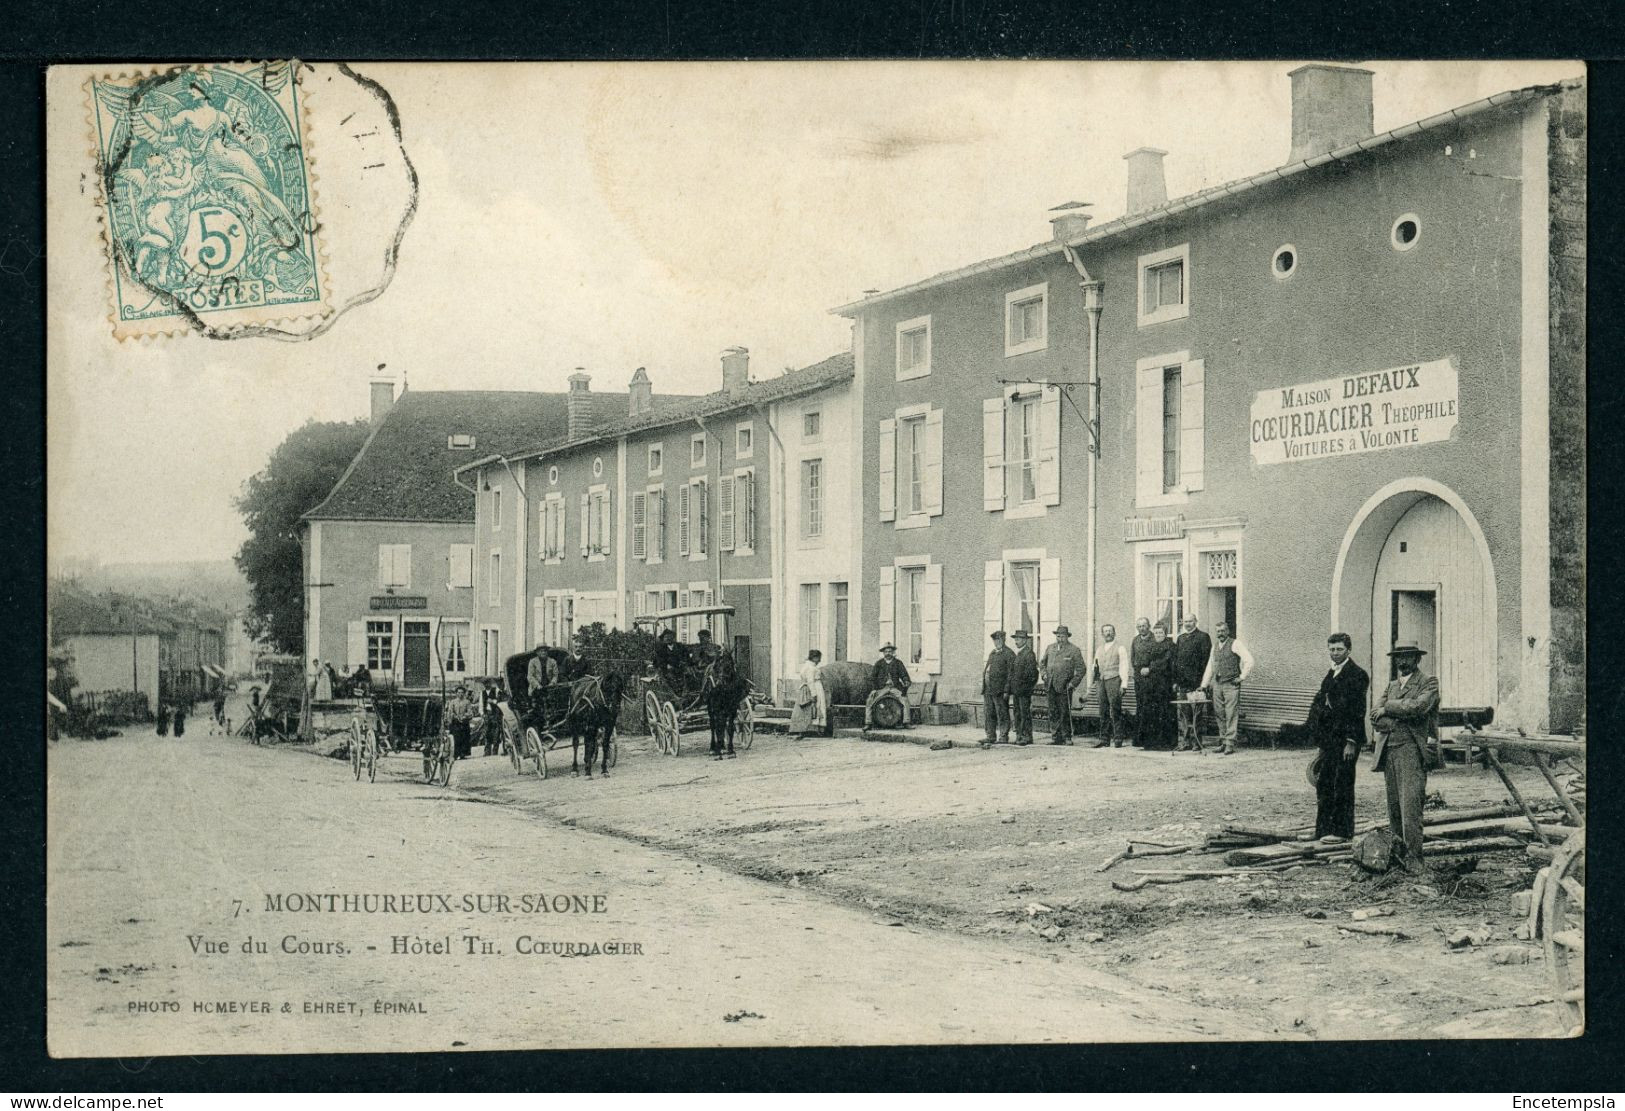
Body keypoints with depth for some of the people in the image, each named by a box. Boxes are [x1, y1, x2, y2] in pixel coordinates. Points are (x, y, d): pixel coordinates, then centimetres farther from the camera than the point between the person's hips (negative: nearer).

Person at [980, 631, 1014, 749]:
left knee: (1002, 715, -3)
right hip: (988, 690, 8)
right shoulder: (992, 653, 20)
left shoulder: (1009, 654, -6)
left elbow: (1010, 674, -11)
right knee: (989, 715, 11)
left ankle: (1003, 737, 2)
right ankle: (991, 737, 18)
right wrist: (984, 688, 17)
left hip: (999, 690, -8)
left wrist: (1006, 691, -17)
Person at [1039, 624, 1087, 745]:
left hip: (1064, 687, -4)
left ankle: (1067, 737, 4)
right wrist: (1043, 674, 6)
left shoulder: (1074, 650, 1)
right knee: (1053, 713, 4)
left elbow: (1081, 669, 0)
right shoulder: (1050, 648, 16)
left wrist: (1073, 683, -8)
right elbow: (1042, 664, 26)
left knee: (1065, 713, -3)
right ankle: (1055, 737, 8)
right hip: (1050, 687, 4)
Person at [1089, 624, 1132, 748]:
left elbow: (1124, 666, -4)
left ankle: (1118, 739, -5)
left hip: (1114, 679, -6)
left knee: (1115, 712, -8)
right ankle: (1104, 738, 8)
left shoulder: (1120, 647, 1)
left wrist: (1124, 683, -12)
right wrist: (1096, 684, 15)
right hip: (1101, 681, 6)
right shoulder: (1099, 649, 20)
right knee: (1103, 712, 5)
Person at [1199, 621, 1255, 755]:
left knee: (1231, 715, -8)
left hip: (1231, 684, -6)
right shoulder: (1215, 646, 16)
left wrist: (1242, 677, -10)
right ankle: (1223, 742, 14)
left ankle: (1230, 744, -8)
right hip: (1217, 684, 6)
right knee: (1220, 715, 7)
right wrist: (1204, 684, 19)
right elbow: (1210, 666, 22)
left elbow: (1249, 660, -11)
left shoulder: (1235, 644, -4)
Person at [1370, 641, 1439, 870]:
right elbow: (1375, 718, 9)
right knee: (1393, 806, 6)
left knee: (1410, 806, -14)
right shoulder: (1391, 686, 22)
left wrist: (1388, 709, -5)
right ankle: (1397, 853, 12)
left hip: (1412, 751, -6)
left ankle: (1413, 858, -14)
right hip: (1388, 752, 6)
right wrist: (1401, 717, -7)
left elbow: (1418, 706, -15)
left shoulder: (1428, 683, 4)